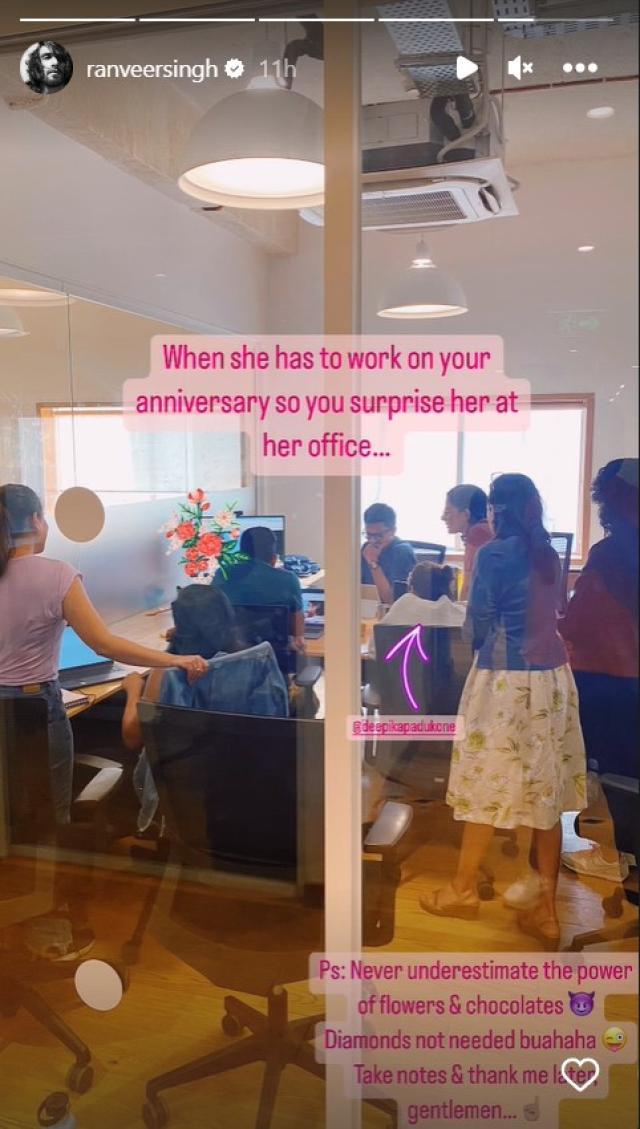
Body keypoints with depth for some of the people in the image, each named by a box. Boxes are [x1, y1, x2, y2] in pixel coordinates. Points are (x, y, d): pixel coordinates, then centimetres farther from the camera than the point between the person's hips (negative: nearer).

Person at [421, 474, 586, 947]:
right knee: (547, 790, 9)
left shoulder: (494, 553, -11)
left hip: (506, 679, -7)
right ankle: (546, 909, 16)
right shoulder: (549, 555, 10)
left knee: (488, 784, 7)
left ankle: (463, 890, 23)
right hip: (552, 676, 7)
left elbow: (479, 621, -7)